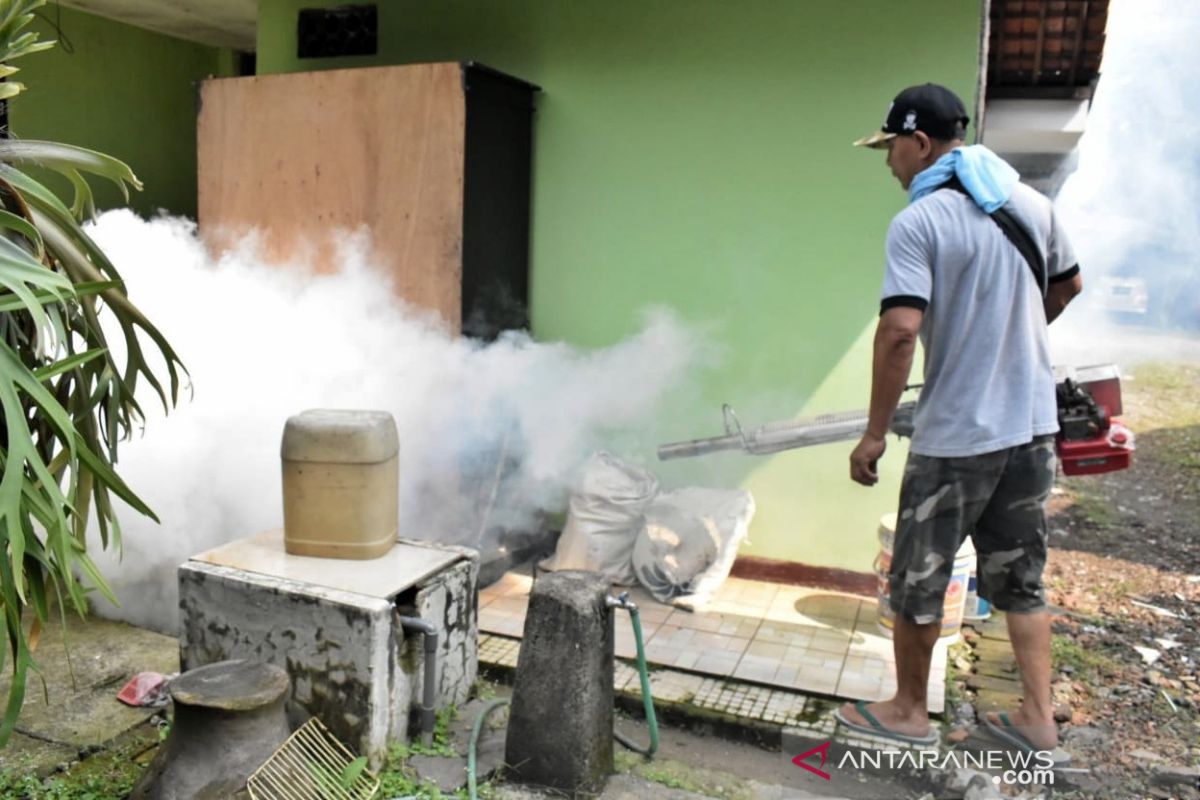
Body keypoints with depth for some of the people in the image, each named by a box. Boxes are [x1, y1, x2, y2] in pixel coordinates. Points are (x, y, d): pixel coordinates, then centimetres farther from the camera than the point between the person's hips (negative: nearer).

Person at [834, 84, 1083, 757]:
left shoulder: (918, 224, -17)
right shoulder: (1031, 203, 5)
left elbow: (900, 332, -26)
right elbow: (1069, 286, 20)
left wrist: (875, 434, -19)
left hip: (956, 437, -7)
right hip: (1033, 423, 7)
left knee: (919, 580, 11)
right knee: (1020, 576, 19)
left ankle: (910, 711, 26)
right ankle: (1038, 716, 25)